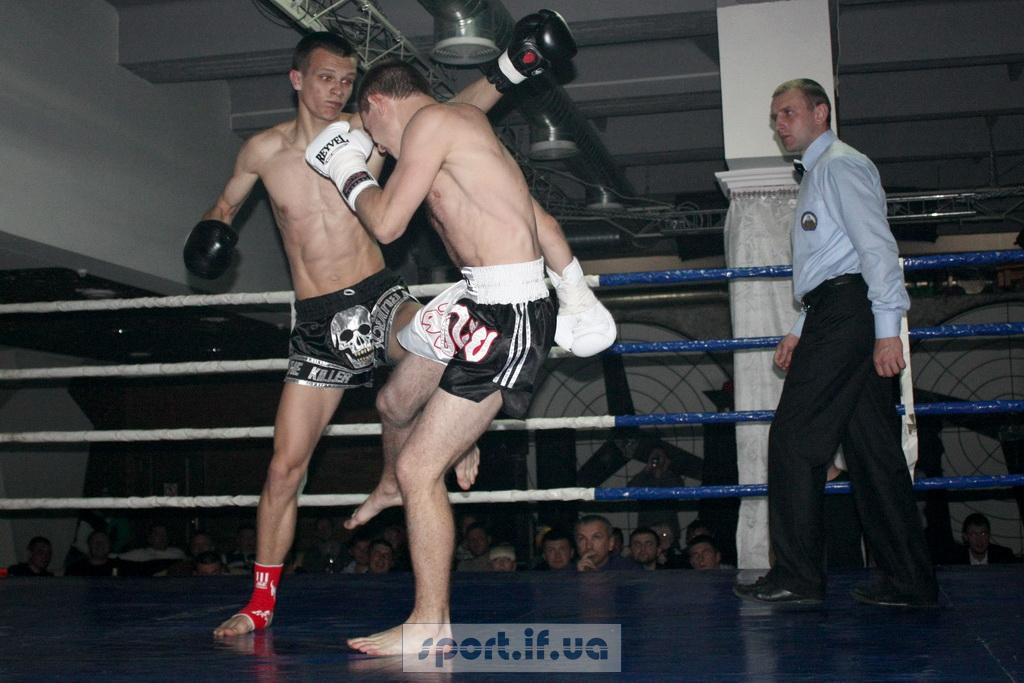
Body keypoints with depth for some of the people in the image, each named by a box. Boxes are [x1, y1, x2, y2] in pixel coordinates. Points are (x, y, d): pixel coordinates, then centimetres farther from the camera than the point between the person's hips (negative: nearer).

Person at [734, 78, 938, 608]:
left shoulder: (840, 164, -3)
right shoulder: (818, 174, 27)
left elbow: (877, 245, -14)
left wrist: (886, 328, -22)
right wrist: (800, 331, 21)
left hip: (846, 310, -10)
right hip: (835, 315, 10)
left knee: (794, 439, -10)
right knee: (872, 446, 6)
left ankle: (797, 577, -7)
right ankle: (909, 580, 7)